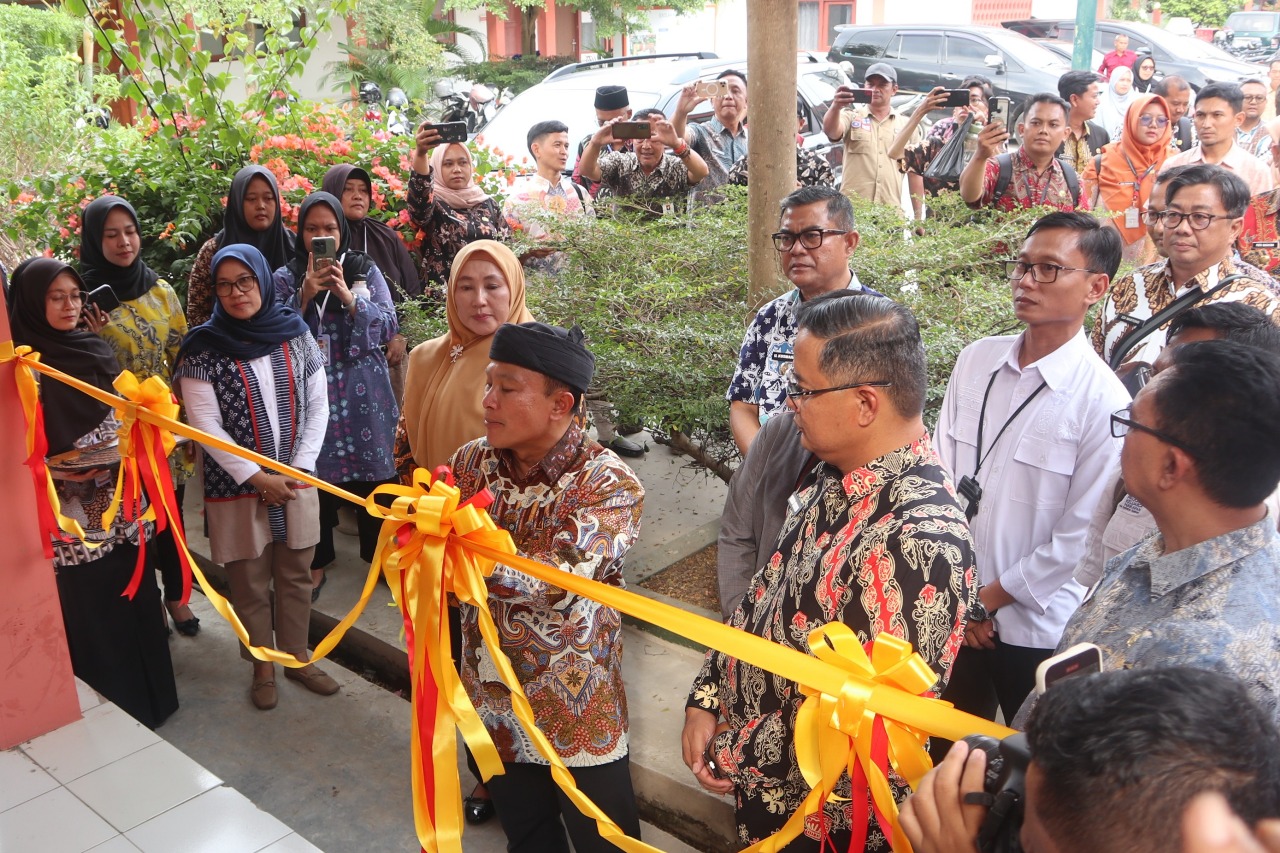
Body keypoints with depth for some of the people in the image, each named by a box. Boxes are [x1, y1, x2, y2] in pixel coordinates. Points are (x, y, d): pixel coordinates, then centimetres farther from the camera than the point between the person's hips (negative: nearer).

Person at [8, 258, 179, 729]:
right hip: (70, 515, -5)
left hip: (120, 504, 5)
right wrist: (56, 473, -21)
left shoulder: (95, 349, 8)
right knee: (89, 609, 1)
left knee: (135, 595, 13)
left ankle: (150, 694, 29)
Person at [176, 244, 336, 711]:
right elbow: (205, 424, -10)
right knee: (250, 583, 9)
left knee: (296, 575, 13)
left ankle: (297, 657, 30)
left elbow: (317, 406, 3)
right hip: (237, 484, -2)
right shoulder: (203, 346, -7)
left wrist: (300, 468, -6)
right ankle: (263, 667, 26)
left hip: (295, 481, 2)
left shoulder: (295, 333, 1)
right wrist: (257, 477, -13)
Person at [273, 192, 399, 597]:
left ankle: (378, 554, 23)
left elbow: (388, 326, -4)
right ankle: (317, 564, 19)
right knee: (316, 476, 1)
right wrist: (304, 296, -16)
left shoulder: (366, 270, 5)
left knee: (372, 475, 4)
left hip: (363, 393, 0)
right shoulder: (285, 278, 6)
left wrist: (348, 296, -17)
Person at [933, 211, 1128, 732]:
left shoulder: (1103, 400, -16)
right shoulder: (975, 361, -1)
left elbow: (1080, 536, -14)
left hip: (1037, 628, -4)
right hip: (951, 617, 4)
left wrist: (990, 599, -9)